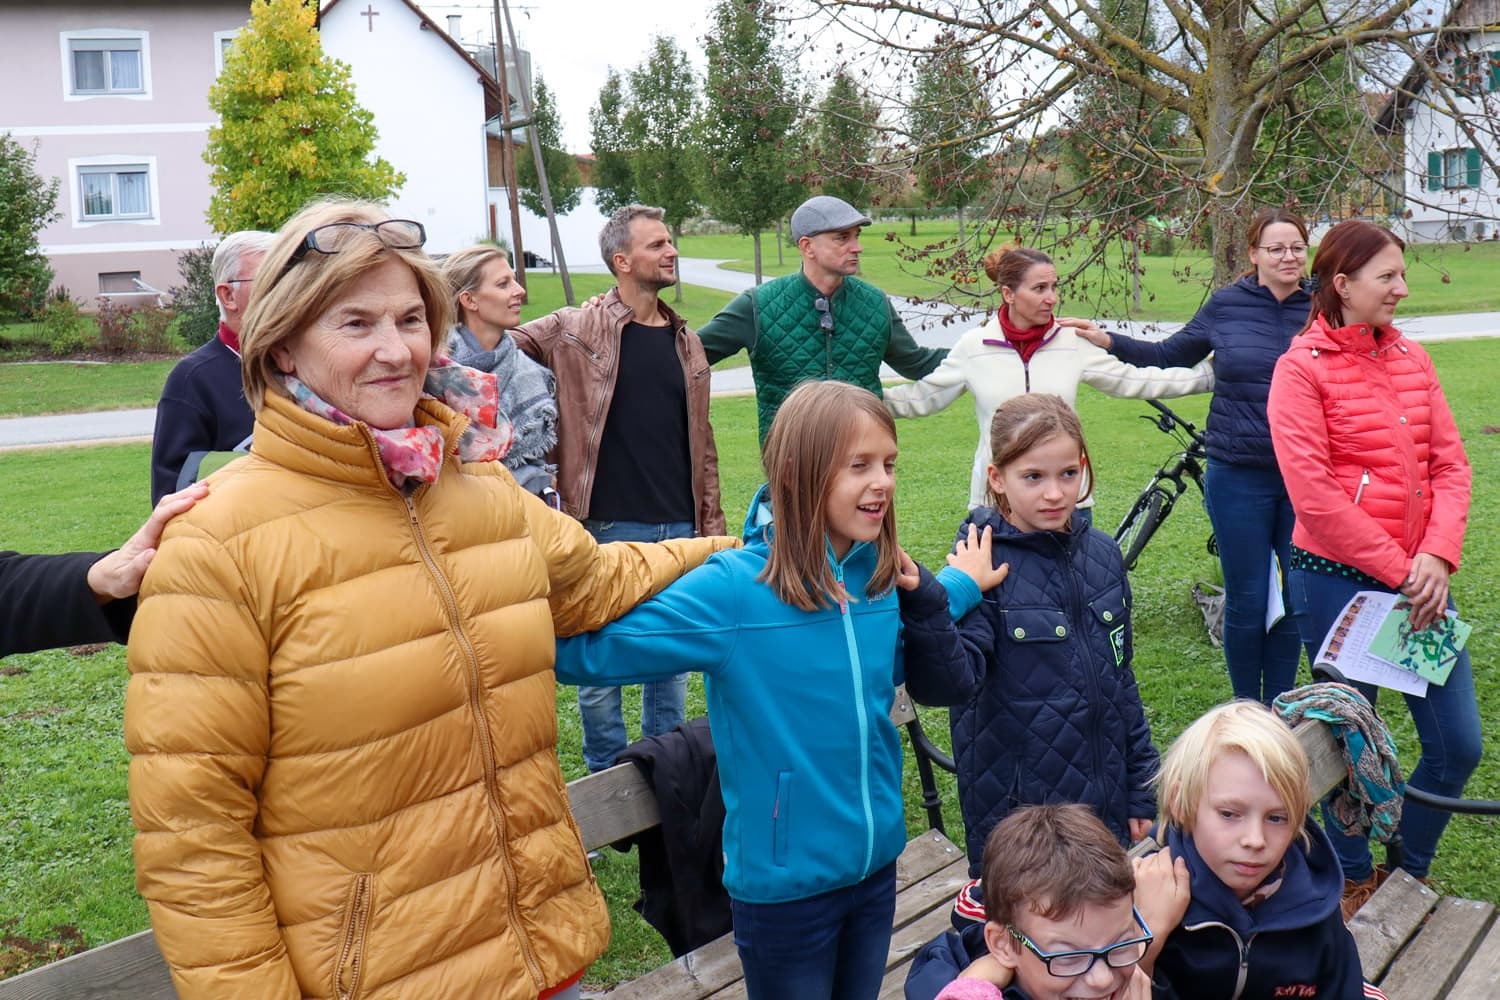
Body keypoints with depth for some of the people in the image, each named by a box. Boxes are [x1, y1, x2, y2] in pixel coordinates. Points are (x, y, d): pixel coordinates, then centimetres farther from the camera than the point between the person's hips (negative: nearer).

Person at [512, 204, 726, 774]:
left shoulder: (687, 343, 10)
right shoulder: (575, 331, -4)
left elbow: (702, 443, 13)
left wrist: (712, 525, 10)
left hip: (679, 528, 4)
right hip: (610, 527, -4)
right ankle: (607, 775, 23)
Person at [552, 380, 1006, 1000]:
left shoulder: (884, 577, -5)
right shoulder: (733, 590, -21)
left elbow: (943, 686, 7)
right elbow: (583, 652, -21)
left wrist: (930, 595, -5)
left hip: (878, 864, 5)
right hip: (785, 883, -5)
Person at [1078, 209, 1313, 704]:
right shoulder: (1226, 305, 2)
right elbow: (1170, 356, 15)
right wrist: (1107, 341, 7)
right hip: (1239, 477, -1)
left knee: (1293, 602, 9)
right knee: (1247, 601, 5)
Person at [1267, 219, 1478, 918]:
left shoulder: (1411, 359, 9)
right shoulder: (1302, 367, -9)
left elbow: (1450, 465, 5)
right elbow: (1312, 493, -15)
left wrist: (1437, 557, -10)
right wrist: (1397, 571, -14)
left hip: (1417, 580, 6)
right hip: (1337, 580, -5)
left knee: (1459, 745, 8)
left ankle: (1408, 874, 31)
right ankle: (1354, 881, 31)